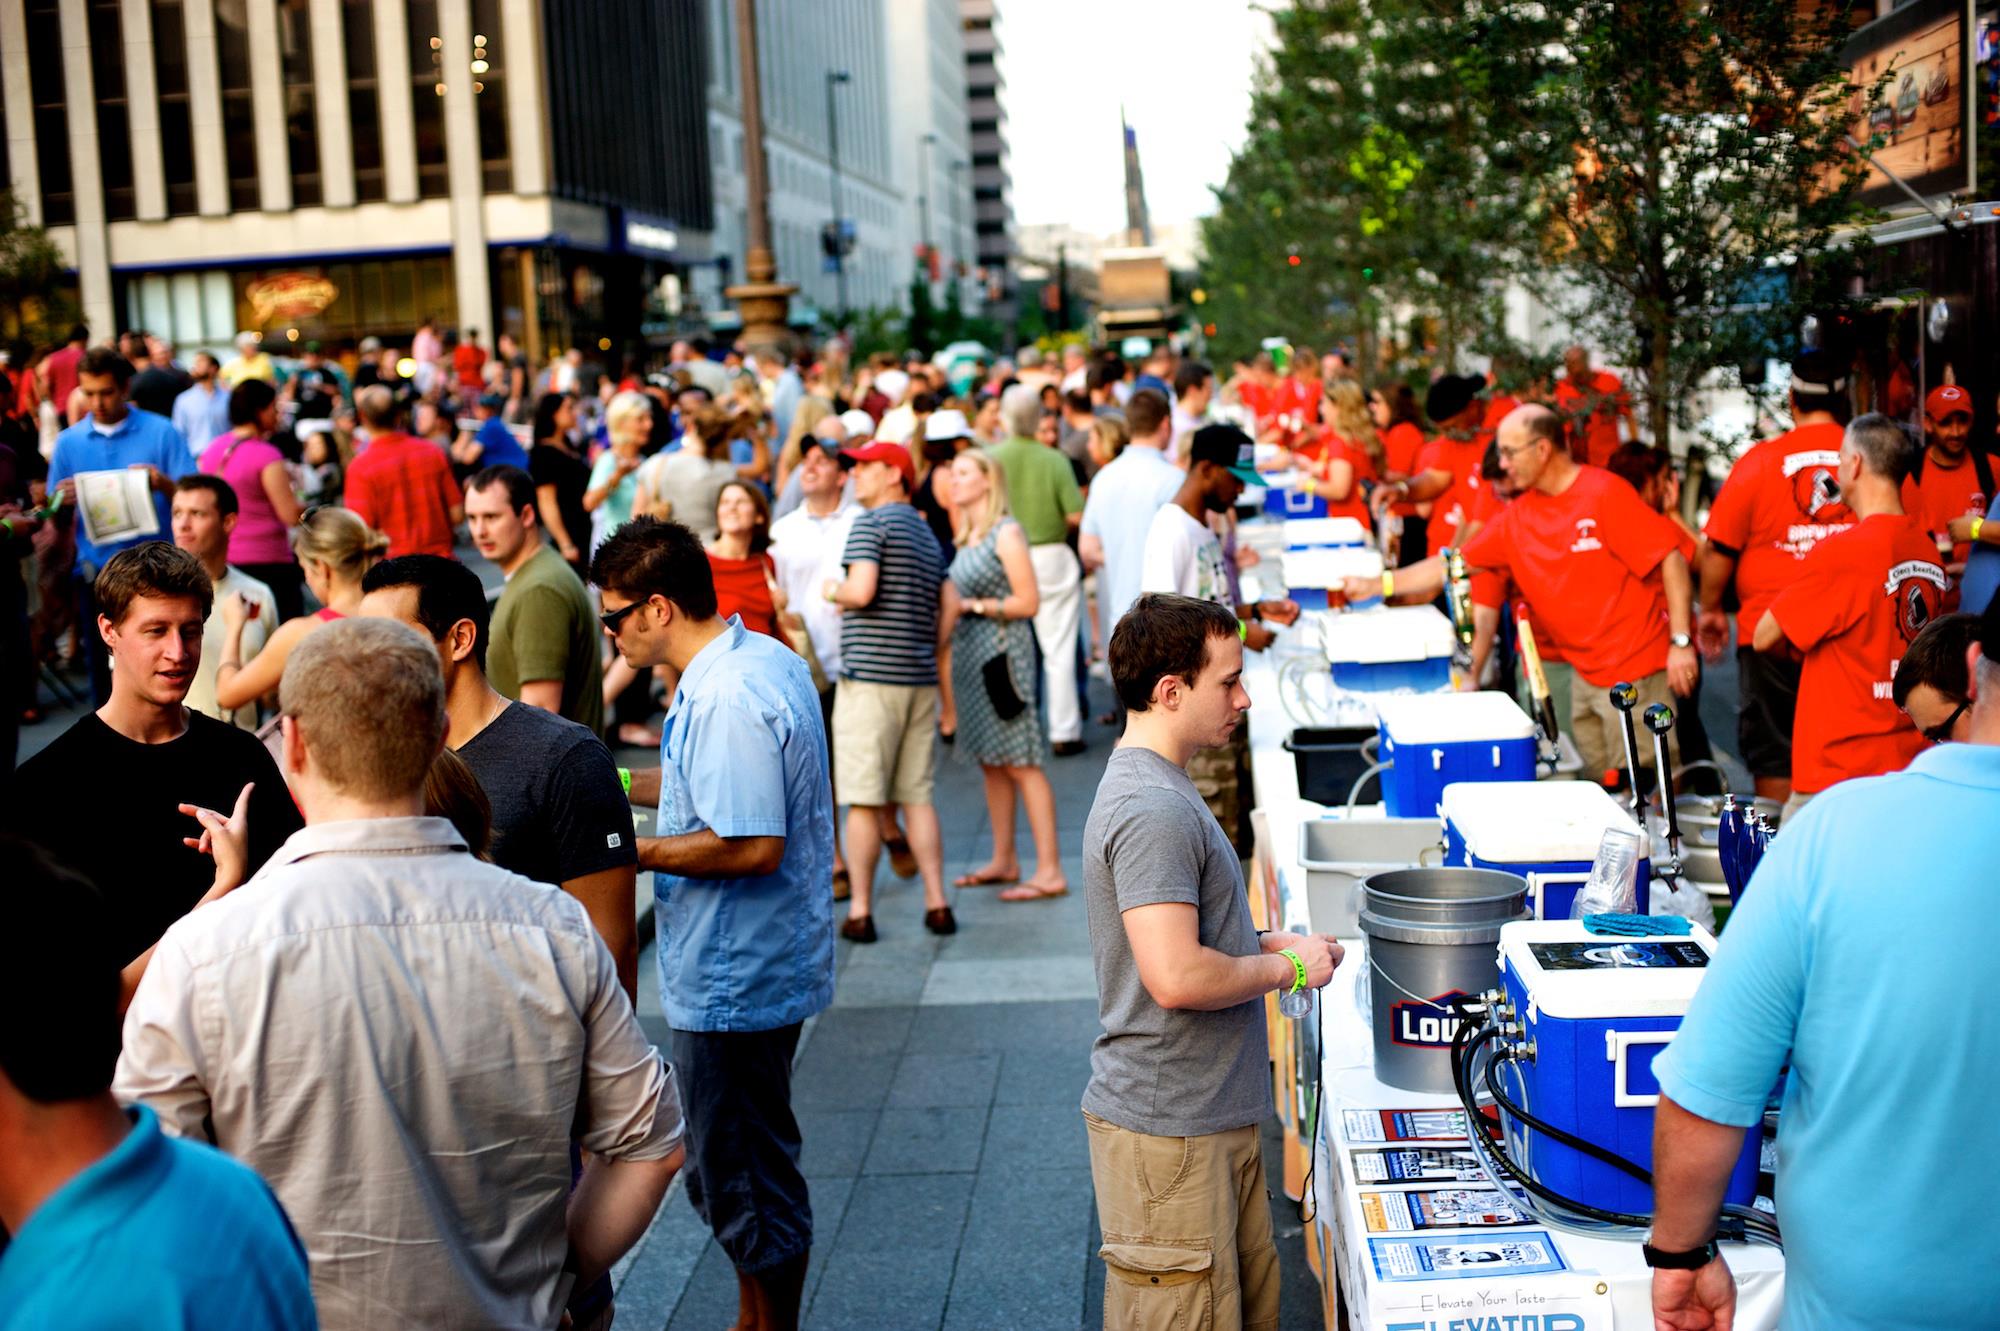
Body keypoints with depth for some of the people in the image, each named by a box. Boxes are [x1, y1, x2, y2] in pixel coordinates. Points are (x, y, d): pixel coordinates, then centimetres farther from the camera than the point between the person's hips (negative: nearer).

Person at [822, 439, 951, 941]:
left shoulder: (871, 522, -6)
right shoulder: (927, 533, 19)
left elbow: (862, 591, -19)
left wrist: (833, 591, -1)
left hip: (871, 675, -7)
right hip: (920, 677, 8)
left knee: (863, 800, -2)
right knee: (917, 796, 10)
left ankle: (860, 913, 1)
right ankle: (937, 905, 8)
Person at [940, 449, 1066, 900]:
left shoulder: (1006, 533, -9)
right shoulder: (967, 537, 15)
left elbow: (1027, 602, -13)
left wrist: (972, 606, -13)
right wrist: (947, 615, 0)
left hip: (1003, 651, -8)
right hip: (970, 652, 8)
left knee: (1021, 762, -8)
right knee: (991, 762, 12)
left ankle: (1050, 871, -6)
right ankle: (1004, 861, 20)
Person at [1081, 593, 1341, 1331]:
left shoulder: (1154, 786, 11)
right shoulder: (1152, 811, -22)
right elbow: (1177, 978, -29)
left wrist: (1272, 946, 8)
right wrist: (1285, 967, -14)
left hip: (1212, 1117, 10)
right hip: (1167, 1132, -10)